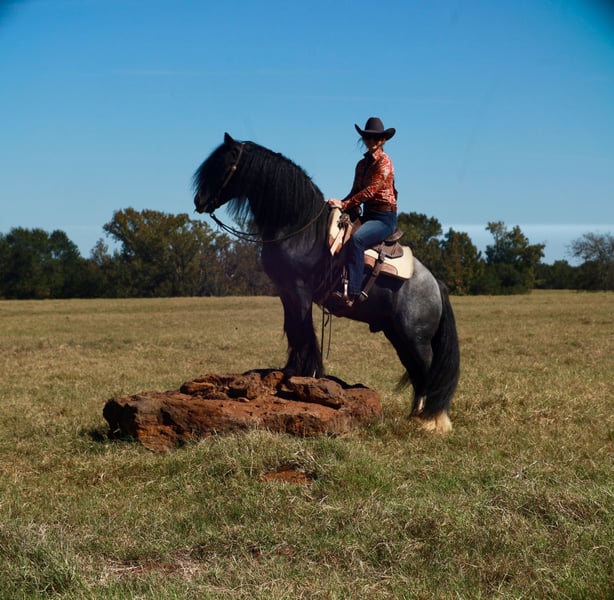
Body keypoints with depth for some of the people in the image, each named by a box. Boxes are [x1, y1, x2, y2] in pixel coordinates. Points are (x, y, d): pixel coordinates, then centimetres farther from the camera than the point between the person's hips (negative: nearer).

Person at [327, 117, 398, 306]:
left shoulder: (384, 162, -8)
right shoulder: (362, 164, 15)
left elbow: (370, 190, -18)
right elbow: (356, 191, 16)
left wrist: (344, 205, -22)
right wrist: (338, 204, -3)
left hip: (384, 217, -9)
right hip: (367, 215, 9)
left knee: (356, 239, -33)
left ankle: (352, 293, -38)